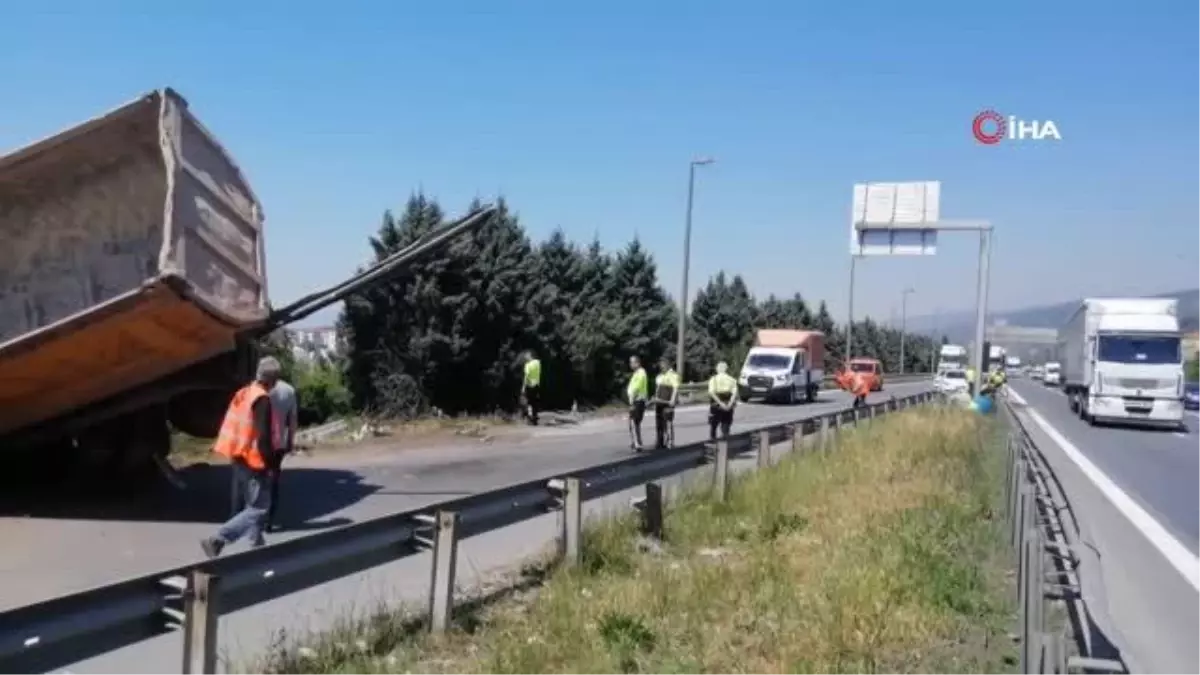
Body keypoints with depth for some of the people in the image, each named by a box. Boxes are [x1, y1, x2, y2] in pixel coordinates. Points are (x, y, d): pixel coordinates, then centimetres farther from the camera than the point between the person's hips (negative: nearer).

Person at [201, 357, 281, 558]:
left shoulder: (244, 393, 9)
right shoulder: (262, 399, -18)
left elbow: (235, 427, 15)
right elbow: (263, 437, -22)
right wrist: (272, 461, -11)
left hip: (239, 456, 10)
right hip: (252, 459, -10)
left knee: (253, 504, 19)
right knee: (259, 508, -5)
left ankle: (257, 546, 24)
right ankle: (217, 540, -13)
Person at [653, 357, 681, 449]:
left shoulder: (673, 375, -8)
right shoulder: (659, 376, 18)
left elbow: (675, 388, -16)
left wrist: (672, 401, -23)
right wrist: (655, 399, 22)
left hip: (667, 403, -8)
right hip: (659, 403, 8)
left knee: (667, 424, -7)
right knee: (659, 424, 10)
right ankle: (659, 443, 17)